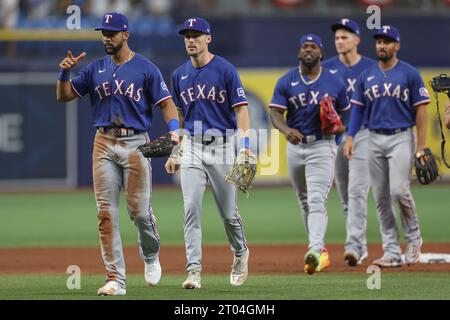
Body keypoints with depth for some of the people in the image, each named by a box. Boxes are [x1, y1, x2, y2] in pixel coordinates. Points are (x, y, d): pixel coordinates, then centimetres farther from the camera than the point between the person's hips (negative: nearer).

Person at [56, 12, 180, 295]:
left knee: (139, 209, -5)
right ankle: (115, 279, -1)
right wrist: (65, 72, -5)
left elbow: (166, 103, -3)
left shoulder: (146, 69, 1)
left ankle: (151, 256, 27)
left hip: (135, 143, -3)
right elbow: (64, 95, 14)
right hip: (104, 143, 4)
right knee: (106, 212, -2)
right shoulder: (96, 69, 12)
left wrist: (174, 130, -20)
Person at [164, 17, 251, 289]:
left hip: (222, 147, -3)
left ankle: (240, 253, 33)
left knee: (228, 212, 5)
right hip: (193, 148, 3)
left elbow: (241, 109, -10)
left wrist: (245, 145, -22)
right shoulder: (180, 75, 8)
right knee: (191, 210, -9)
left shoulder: (226, 70, -7)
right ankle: (194, 270, -11)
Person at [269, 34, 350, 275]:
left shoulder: (335, 83, 1)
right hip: (295, 146, 3)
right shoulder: (286, 82, 2)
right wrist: (286, 129, -27)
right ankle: (319, 249, 26)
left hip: (322, 146, -3)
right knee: (304, 201, 13)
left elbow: (345, 114, 11)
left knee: (317, 200, -17)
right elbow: (275, 113, -6)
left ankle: (315, 251, -28)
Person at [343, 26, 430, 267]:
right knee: (381, 198, 2)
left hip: (401, 138, -5)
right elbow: (358, 108, 13)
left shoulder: (410, 74, -1)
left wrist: (421, 145, -9)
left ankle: (413, 239, 5)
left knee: (399, 191, -17)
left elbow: (420, 109, -3)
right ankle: (392, 252, 6)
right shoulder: (367, 76, 11)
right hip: (375, 139, 5)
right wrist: (350, 137, -1)